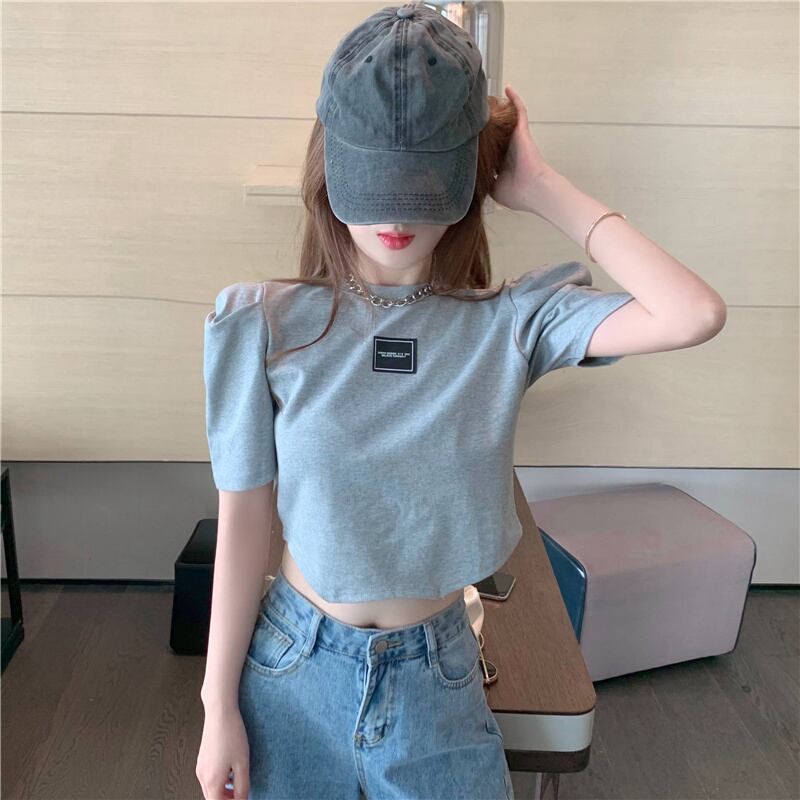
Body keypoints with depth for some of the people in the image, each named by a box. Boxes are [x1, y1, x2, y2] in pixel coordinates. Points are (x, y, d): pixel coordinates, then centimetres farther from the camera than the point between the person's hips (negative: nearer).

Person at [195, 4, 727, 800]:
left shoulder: (508, 323, -12)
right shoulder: (264, 325, -14)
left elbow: (694, 316, -28)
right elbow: (243, 523, -9)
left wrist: (540, 188, -19)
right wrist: (219, 705, -2)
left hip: (435, 678, 1)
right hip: (293, 671, 0)